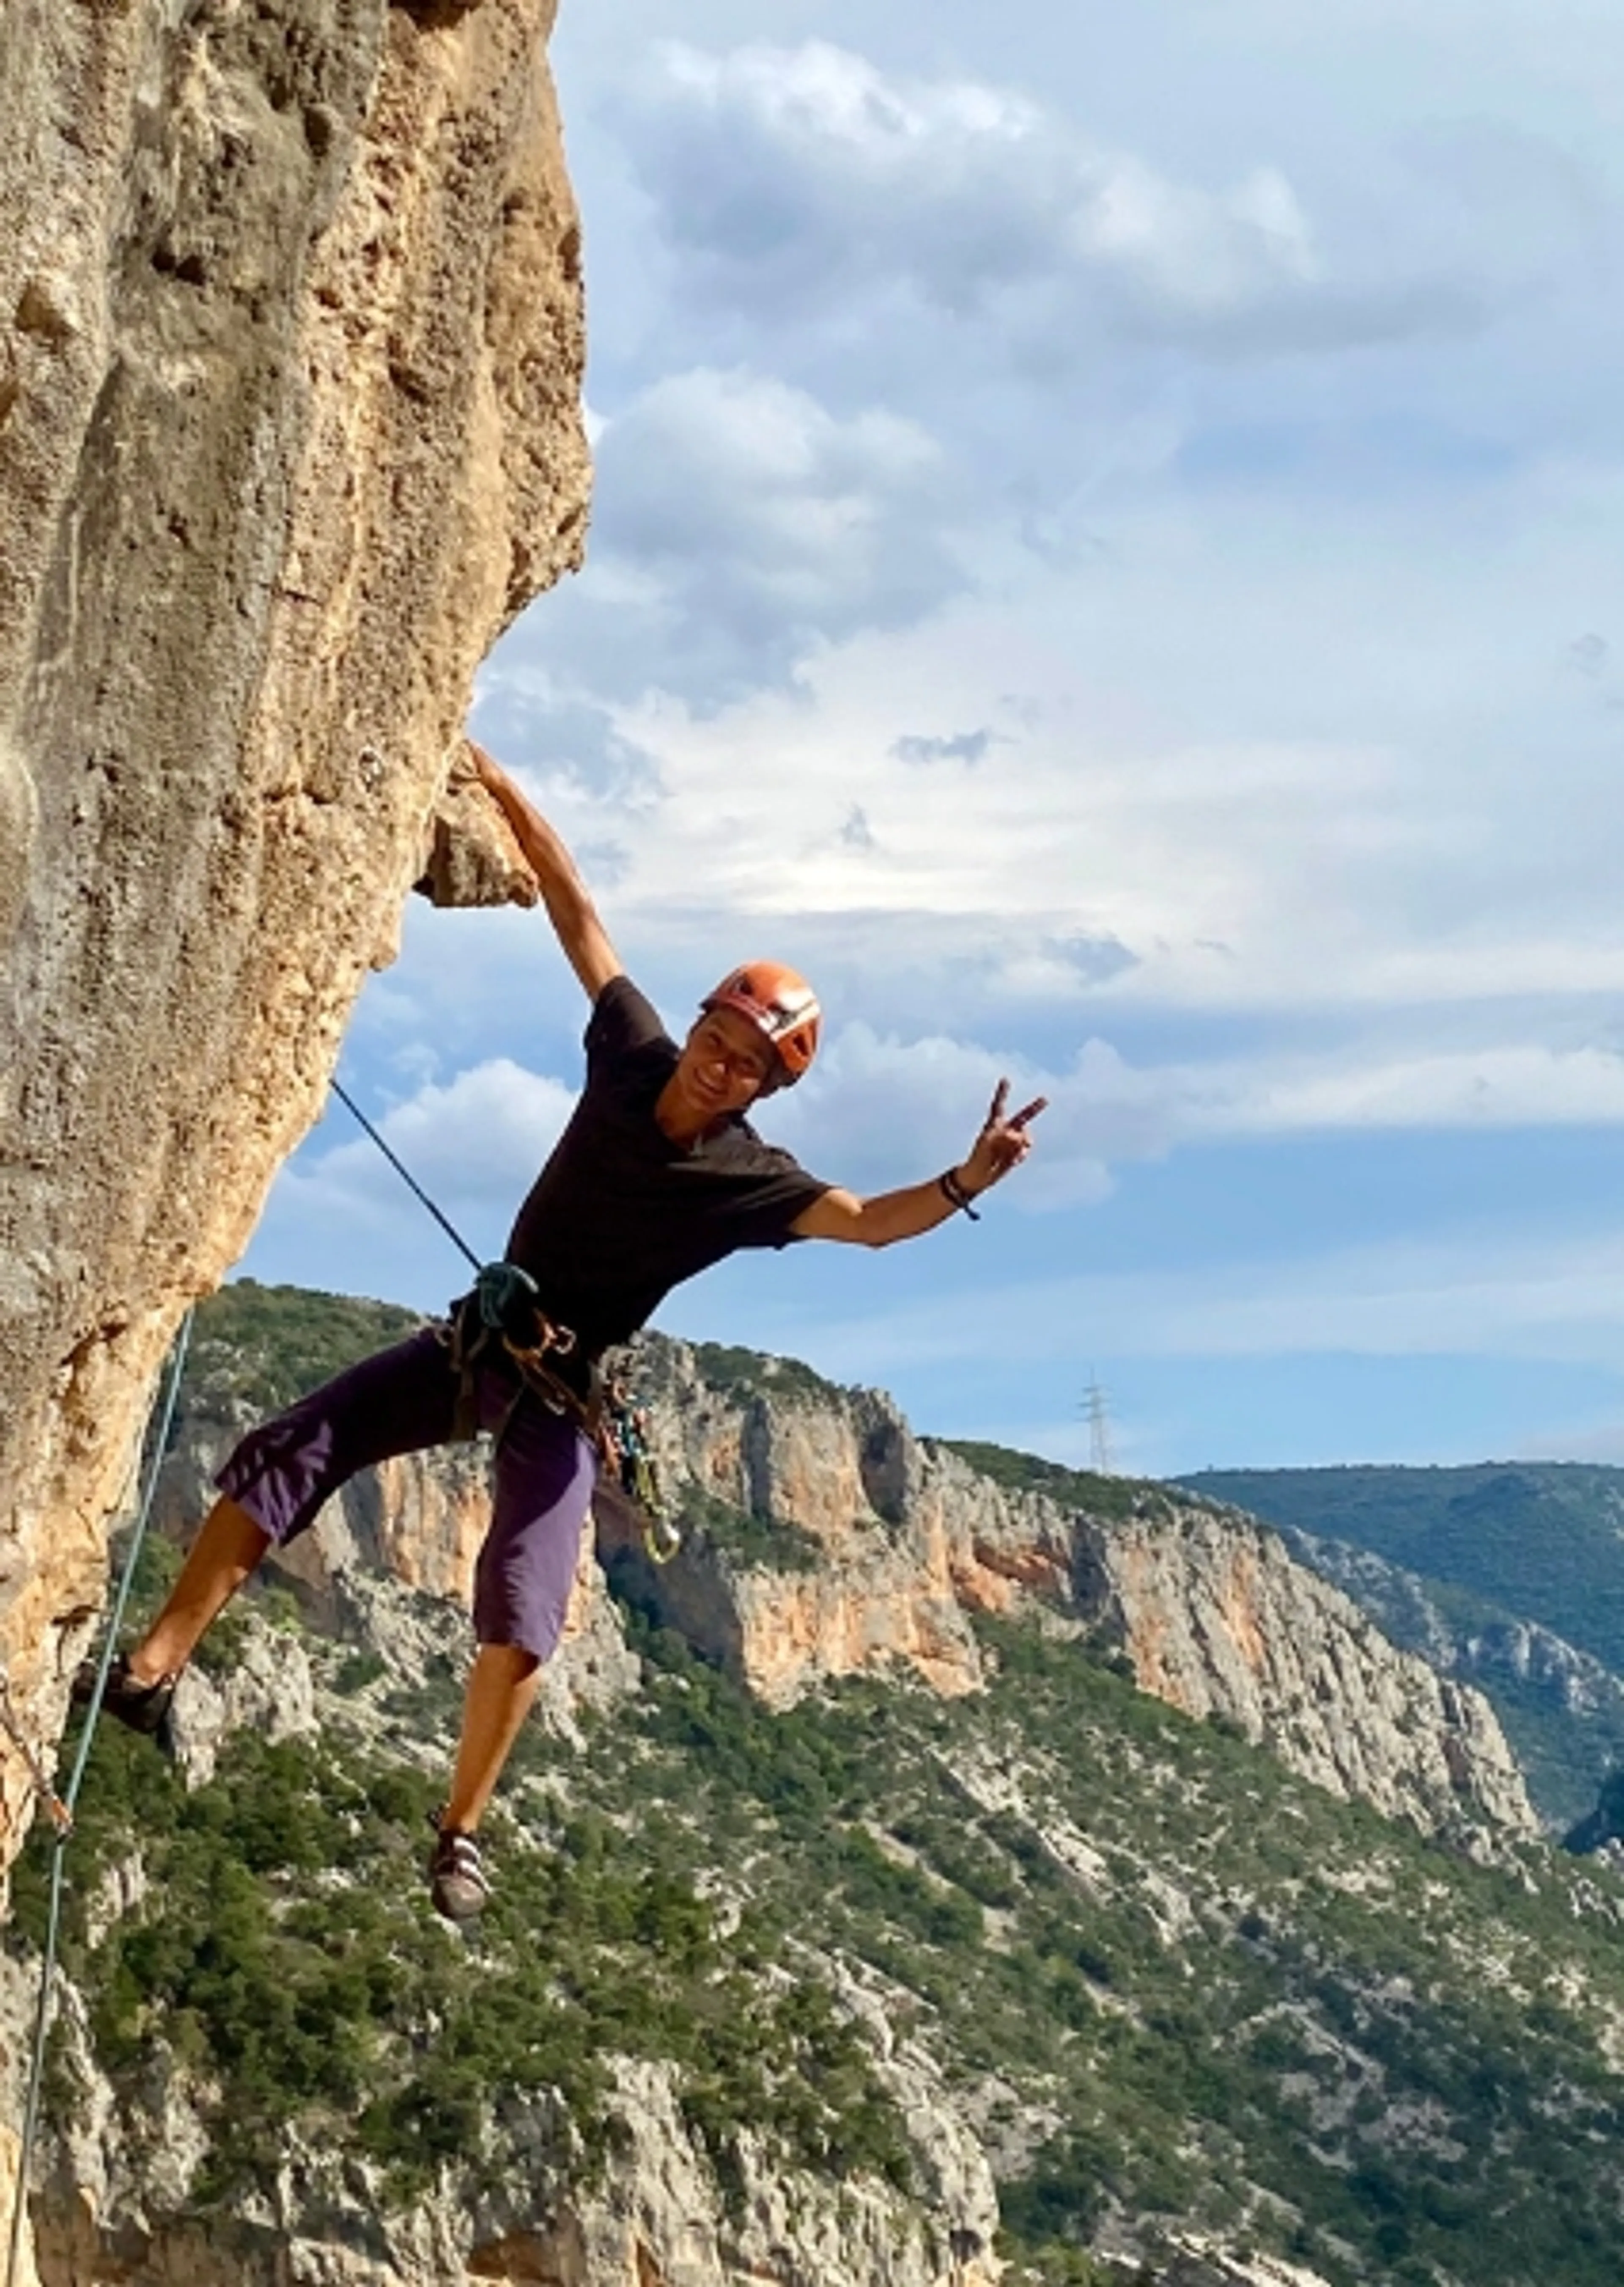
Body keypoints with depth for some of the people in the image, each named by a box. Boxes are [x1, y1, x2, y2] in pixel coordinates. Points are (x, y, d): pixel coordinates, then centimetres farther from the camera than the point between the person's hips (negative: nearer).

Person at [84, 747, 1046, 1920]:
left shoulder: (750, 1181, -17)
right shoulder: (633, 1053, -8)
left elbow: (872, 1221, -31)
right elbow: (573, 900, -5)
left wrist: (965, 1183, -50)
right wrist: (493, 778, -6)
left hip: (560, 1394, -4)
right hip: (476, 1341, 4)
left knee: (522, 1617, -16)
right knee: (283, 1457, -7)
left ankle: (461, 1833, -1)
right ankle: (150, 1671, -5)